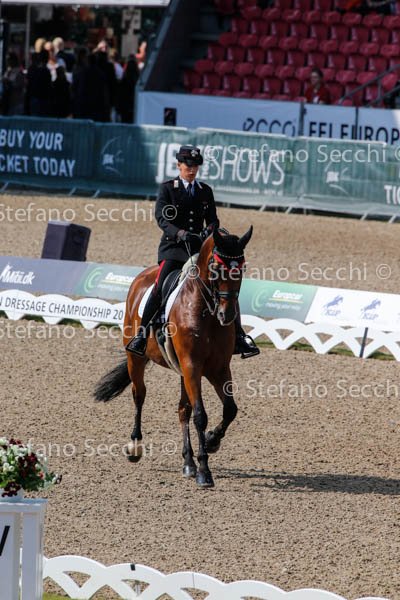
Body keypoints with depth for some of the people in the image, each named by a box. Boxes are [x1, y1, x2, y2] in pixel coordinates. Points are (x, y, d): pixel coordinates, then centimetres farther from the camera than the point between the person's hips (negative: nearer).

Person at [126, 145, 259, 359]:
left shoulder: (205, 191, 13)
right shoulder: (167, 188, 1)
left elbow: (212, 218, 7)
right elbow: (161, 218, -10)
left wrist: (210, 229, -18)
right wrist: (179, 232, -29)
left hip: (199, 246, 4)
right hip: (173, 246, -4)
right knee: (160, 288, -24)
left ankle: (238, 336, 1)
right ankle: (141, 335, -22)